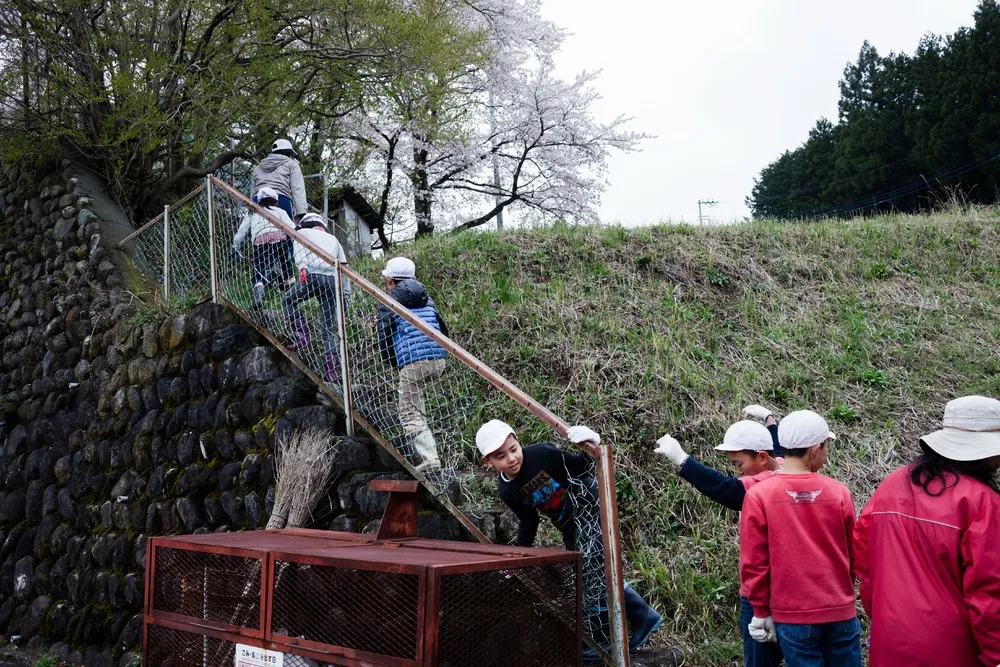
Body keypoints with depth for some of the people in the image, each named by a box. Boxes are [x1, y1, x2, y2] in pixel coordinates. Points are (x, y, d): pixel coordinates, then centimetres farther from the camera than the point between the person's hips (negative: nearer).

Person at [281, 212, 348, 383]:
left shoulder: (302, 232, 21)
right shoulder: (333, 239, 33)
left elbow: (299, 249, -2)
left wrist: (302, 267, -18)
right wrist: (345, 294, 21)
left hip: (313, 275, -4)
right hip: (332, 281, 4)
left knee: (287, 299, 22)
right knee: (329, 330, 6)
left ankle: (302, 336, 2)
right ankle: (332, 373, -1)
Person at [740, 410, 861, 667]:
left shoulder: (758, 496, -11)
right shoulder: (839, 492, -6)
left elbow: (753, 563, -7)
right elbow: (852, 555, 6)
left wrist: (762, 612, 5)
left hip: (793, 616, -1)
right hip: (841, 612, 2)